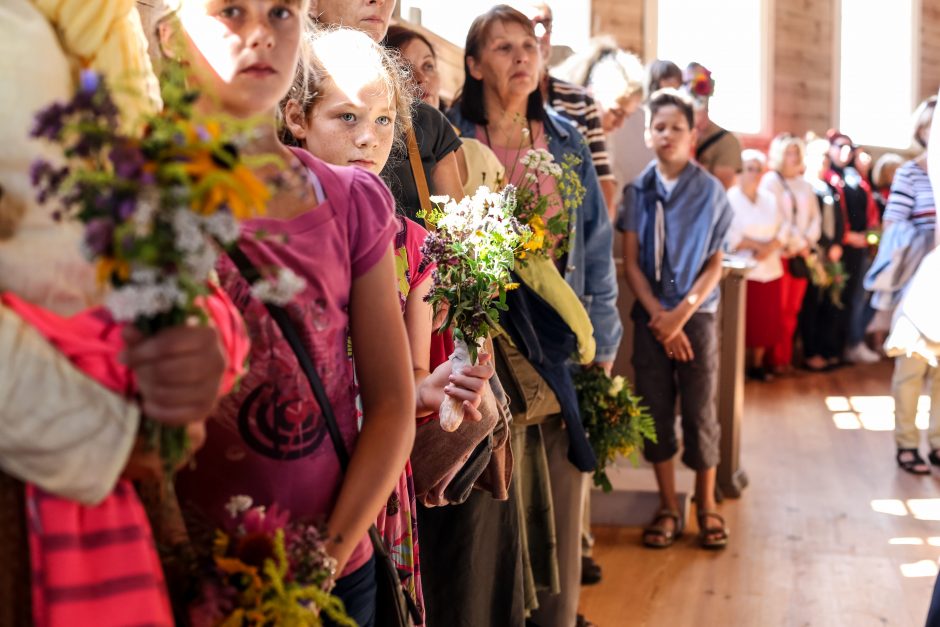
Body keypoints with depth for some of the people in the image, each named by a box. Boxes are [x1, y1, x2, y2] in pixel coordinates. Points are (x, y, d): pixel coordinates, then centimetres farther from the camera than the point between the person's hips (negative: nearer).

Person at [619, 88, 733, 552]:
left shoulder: (710, 191, -2)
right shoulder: (638, 191, 2)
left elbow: (714, 264, -2)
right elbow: (631, 262, 1)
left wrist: (681, 314, -12)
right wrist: (658, 315, -9)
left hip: (696, 315, -1)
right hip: (650, 317, 2)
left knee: (699, 412, 2)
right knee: (655, 410, 5)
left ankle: (706, 505, 18)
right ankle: (668, 507, 17)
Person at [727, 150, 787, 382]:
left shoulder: (770, 199, 14)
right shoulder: (729, 199, -6)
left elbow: (784, 228, 7)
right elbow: (728, 235, -16)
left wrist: (770, 248, -11)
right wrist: (757, 245, -14)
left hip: (770, 270, 6)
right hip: (742, 272, -6)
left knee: (767, 319, 7)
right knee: (744, 321, -4)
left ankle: (757, 364, 18)